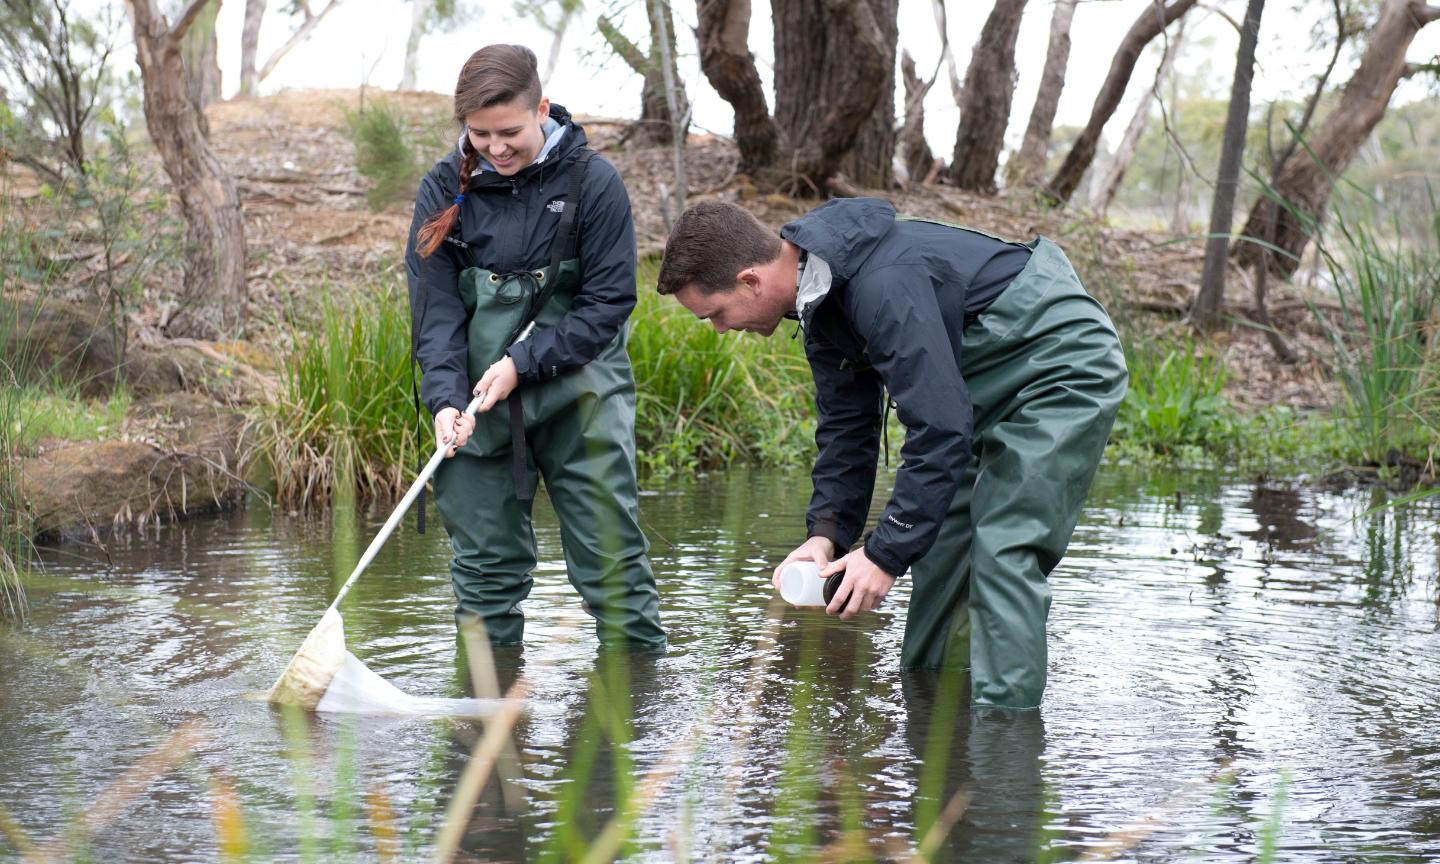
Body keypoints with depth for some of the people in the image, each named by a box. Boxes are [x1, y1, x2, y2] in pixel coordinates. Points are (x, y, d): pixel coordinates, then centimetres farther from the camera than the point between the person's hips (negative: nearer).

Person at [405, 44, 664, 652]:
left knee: (611, 553, -1)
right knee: (484, 562, 6)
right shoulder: (445, 189, 1)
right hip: (477, 402, 2)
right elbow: (434, 307, -2)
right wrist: (445, 398, -17)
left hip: (579, 392, -2)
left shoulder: (591, 181, -7)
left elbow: (609, 301, -7)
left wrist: (522, 363, -15)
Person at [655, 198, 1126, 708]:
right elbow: (845, 423, 6)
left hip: (1065, 368, -10)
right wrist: (826, 531, -7)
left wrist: (887, 553, -29)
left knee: (1003, 553, -18)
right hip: (993, 383, 10)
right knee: (937, 546, 9)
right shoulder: (818, 293, -1)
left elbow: (940, 429, -34)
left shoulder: (884, 286, -33)